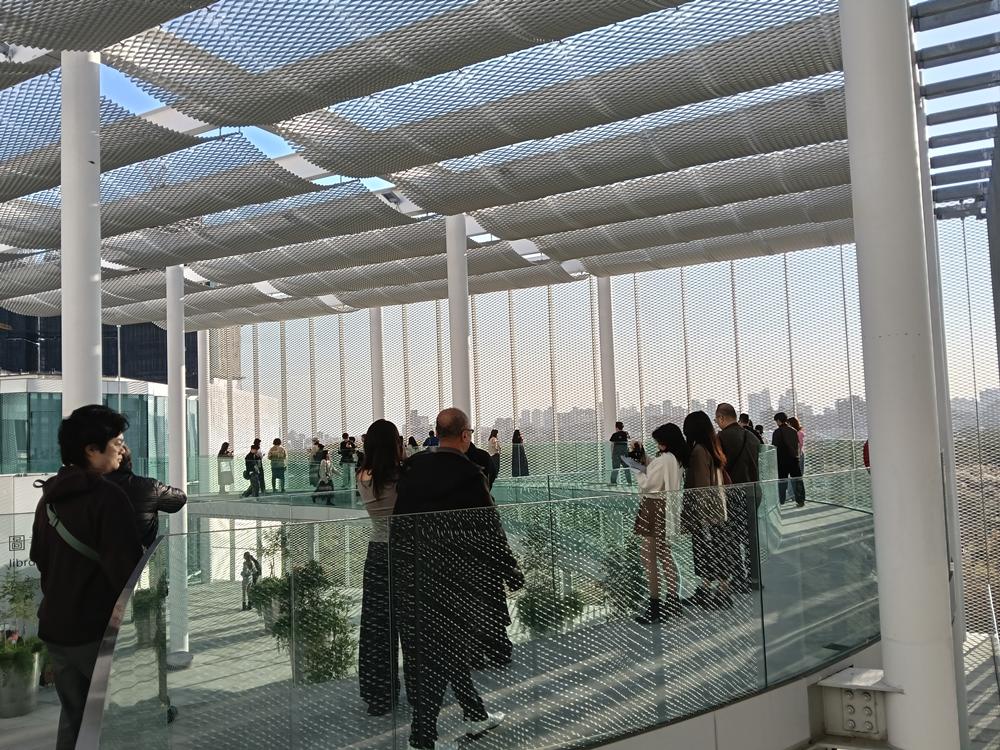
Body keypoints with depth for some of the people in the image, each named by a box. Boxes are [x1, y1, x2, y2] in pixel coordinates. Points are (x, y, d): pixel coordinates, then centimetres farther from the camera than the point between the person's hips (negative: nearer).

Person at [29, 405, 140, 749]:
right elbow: (126, 568, -24)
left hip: (55, 626, 8)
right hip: (97, 628, -7)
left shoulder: (49, 498, 6)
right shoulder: (107, 497, -20)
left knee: (73, 714, 19)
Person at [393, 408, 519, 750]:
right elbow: (489, 529, -11)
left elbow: (399, 517, 9)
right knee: (441, 656, 6)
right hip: (451, 577, -6)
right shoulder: (467, 473, -15)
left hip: (409, 576, 6)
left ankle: (476, 715, 32)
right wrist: (511, 573, -1)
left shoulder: (412, 466, 0)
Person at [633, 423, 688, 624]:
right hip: (668, 508, 10)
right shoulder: (677, 459, 9)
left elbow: (646, 484, -14)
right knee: (665, 556, 18)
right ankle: (673, 602, 24)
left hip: (655, 508, -10)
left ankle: (654, 607, -2)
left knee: (649, 559, -5)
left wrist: (638, 471, 3)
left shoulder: (664, 459, -19)